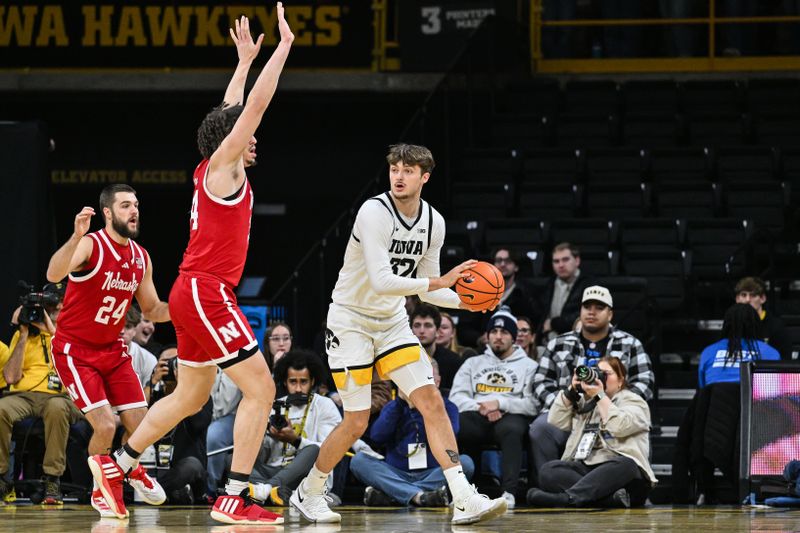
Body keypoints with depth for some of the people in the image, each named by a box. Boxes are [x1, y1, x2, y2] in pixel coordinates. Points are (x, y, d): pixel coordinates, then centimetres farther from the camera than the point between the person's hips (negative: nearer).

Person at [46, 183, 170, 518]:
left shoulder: (141, 258, 0)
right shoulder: (90, 245, -21)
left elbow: (152, 310, 12)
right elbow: (54, 275, -41)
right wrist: (76, 236, -56)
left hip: (112, 349, 6)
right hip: (74, 350, -6)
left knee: (140, 423, 2)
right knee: (105, 425, -17)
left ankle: (134, 471, 35)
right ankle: (103, 491, 9)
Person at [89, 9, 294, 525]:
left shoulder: (213, 170, 15)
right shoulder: (222, 167, -7)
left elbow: (234, 110, 31)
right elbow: (257, 105, -12)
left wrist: (246, 59, 38)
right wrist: (283, 46, -5)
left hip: (195, 292, 10)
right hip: (207, 292, -10)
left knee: (191, 397, 21)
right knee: (260, 388, -11)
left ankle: (117, 464, 27)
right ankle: (234, 499, -16)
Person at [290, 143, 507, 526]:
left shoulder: (433, 223, -1)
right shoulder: (374, 213, -23)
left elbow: (426, 288, 8)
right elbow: (380, 281, -31)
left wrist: (466, 300, -9)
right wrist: (440, 282, -37)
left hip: (392, 321, 6)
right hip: (351, 320, -6)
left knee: (432, 401, -9)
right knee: (357, 423, -6)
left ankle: (464, 501, -13)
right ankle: (308, 493, 17)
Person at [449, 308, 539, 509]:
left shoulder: (529, 365, 17)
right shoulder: (473, 363, 27)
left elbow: (534, 404, 1)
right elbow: (456, 397, 12)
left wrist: (500, 403, -11)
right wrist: (480, 407, -8)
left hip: (511, 416, -2)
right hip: (476, 418, 2)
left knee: (511, 428, -40)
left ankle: (509, 491, -48)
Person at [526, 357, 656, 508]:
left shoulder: (633, 401, 11)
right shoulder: (584, 402, 27)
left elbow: (620, 427, -10)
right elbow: (555, 421, 14)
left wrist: (600, 395, -7)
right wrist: (572, 390, 7)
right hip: (585, 466, 4)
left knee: (623, 465, -40)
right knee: (548, 470, -25)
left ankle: (566, 498, -62)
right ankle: (614, 496, -44)